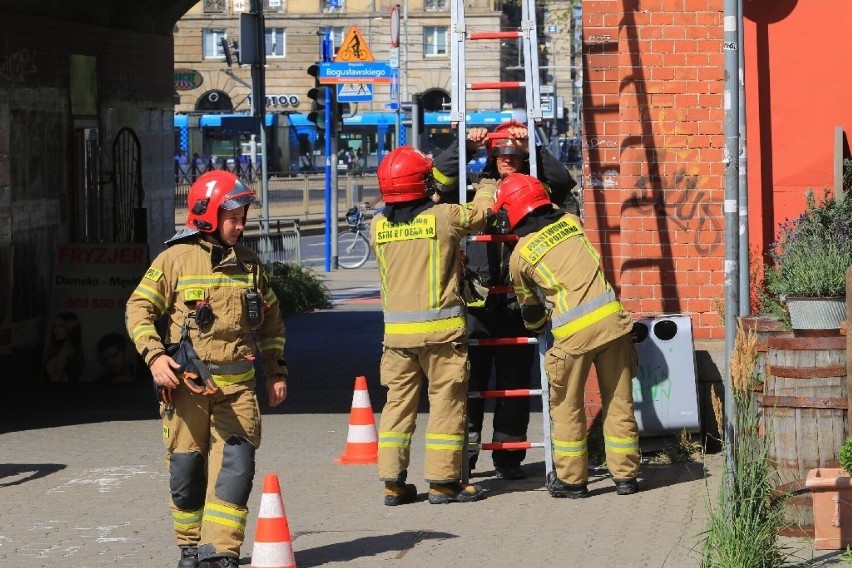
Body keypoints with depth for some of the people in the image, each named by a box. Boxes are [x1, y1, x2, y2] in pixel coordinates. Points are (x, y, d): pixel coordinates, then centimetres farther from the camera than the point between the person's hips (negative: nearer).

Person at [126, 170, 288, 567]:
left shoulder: (248, 263, 12)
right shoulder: (176, 259, -2)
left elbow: (270, 320, 22)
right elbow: (139, 309, -3)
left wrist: (276, 370, 17)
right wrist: (154, 355, -16)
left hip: (237, 384, 3)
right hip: (187, 382, -3)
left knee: (236, 465, -10)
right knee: (187, 469, 4)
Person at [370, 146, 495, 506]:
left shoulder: (378, 225, 1)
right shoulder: (444, 217, -9)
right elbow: (481, 211, 9)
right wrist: (487, 188, 32)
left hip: (397, 330, 4)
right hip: (441, 328, -4)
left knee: (398, 402, 10)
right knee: (446, 402, 4)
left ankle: (393, 482, 11)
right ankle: (443, 480, 5)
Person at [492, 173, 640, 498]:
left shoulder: (520, 255, 4)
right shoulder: (571, 222, 12)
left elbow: (529, 305, 20)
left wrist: (535, 326, 40)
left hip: (574, 333, -4)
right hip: (611, 319, 4)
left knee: (567, 407, 11)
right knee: (619, 402, 11)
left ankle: (571, 479, 17)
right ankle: (625, 476, 17)